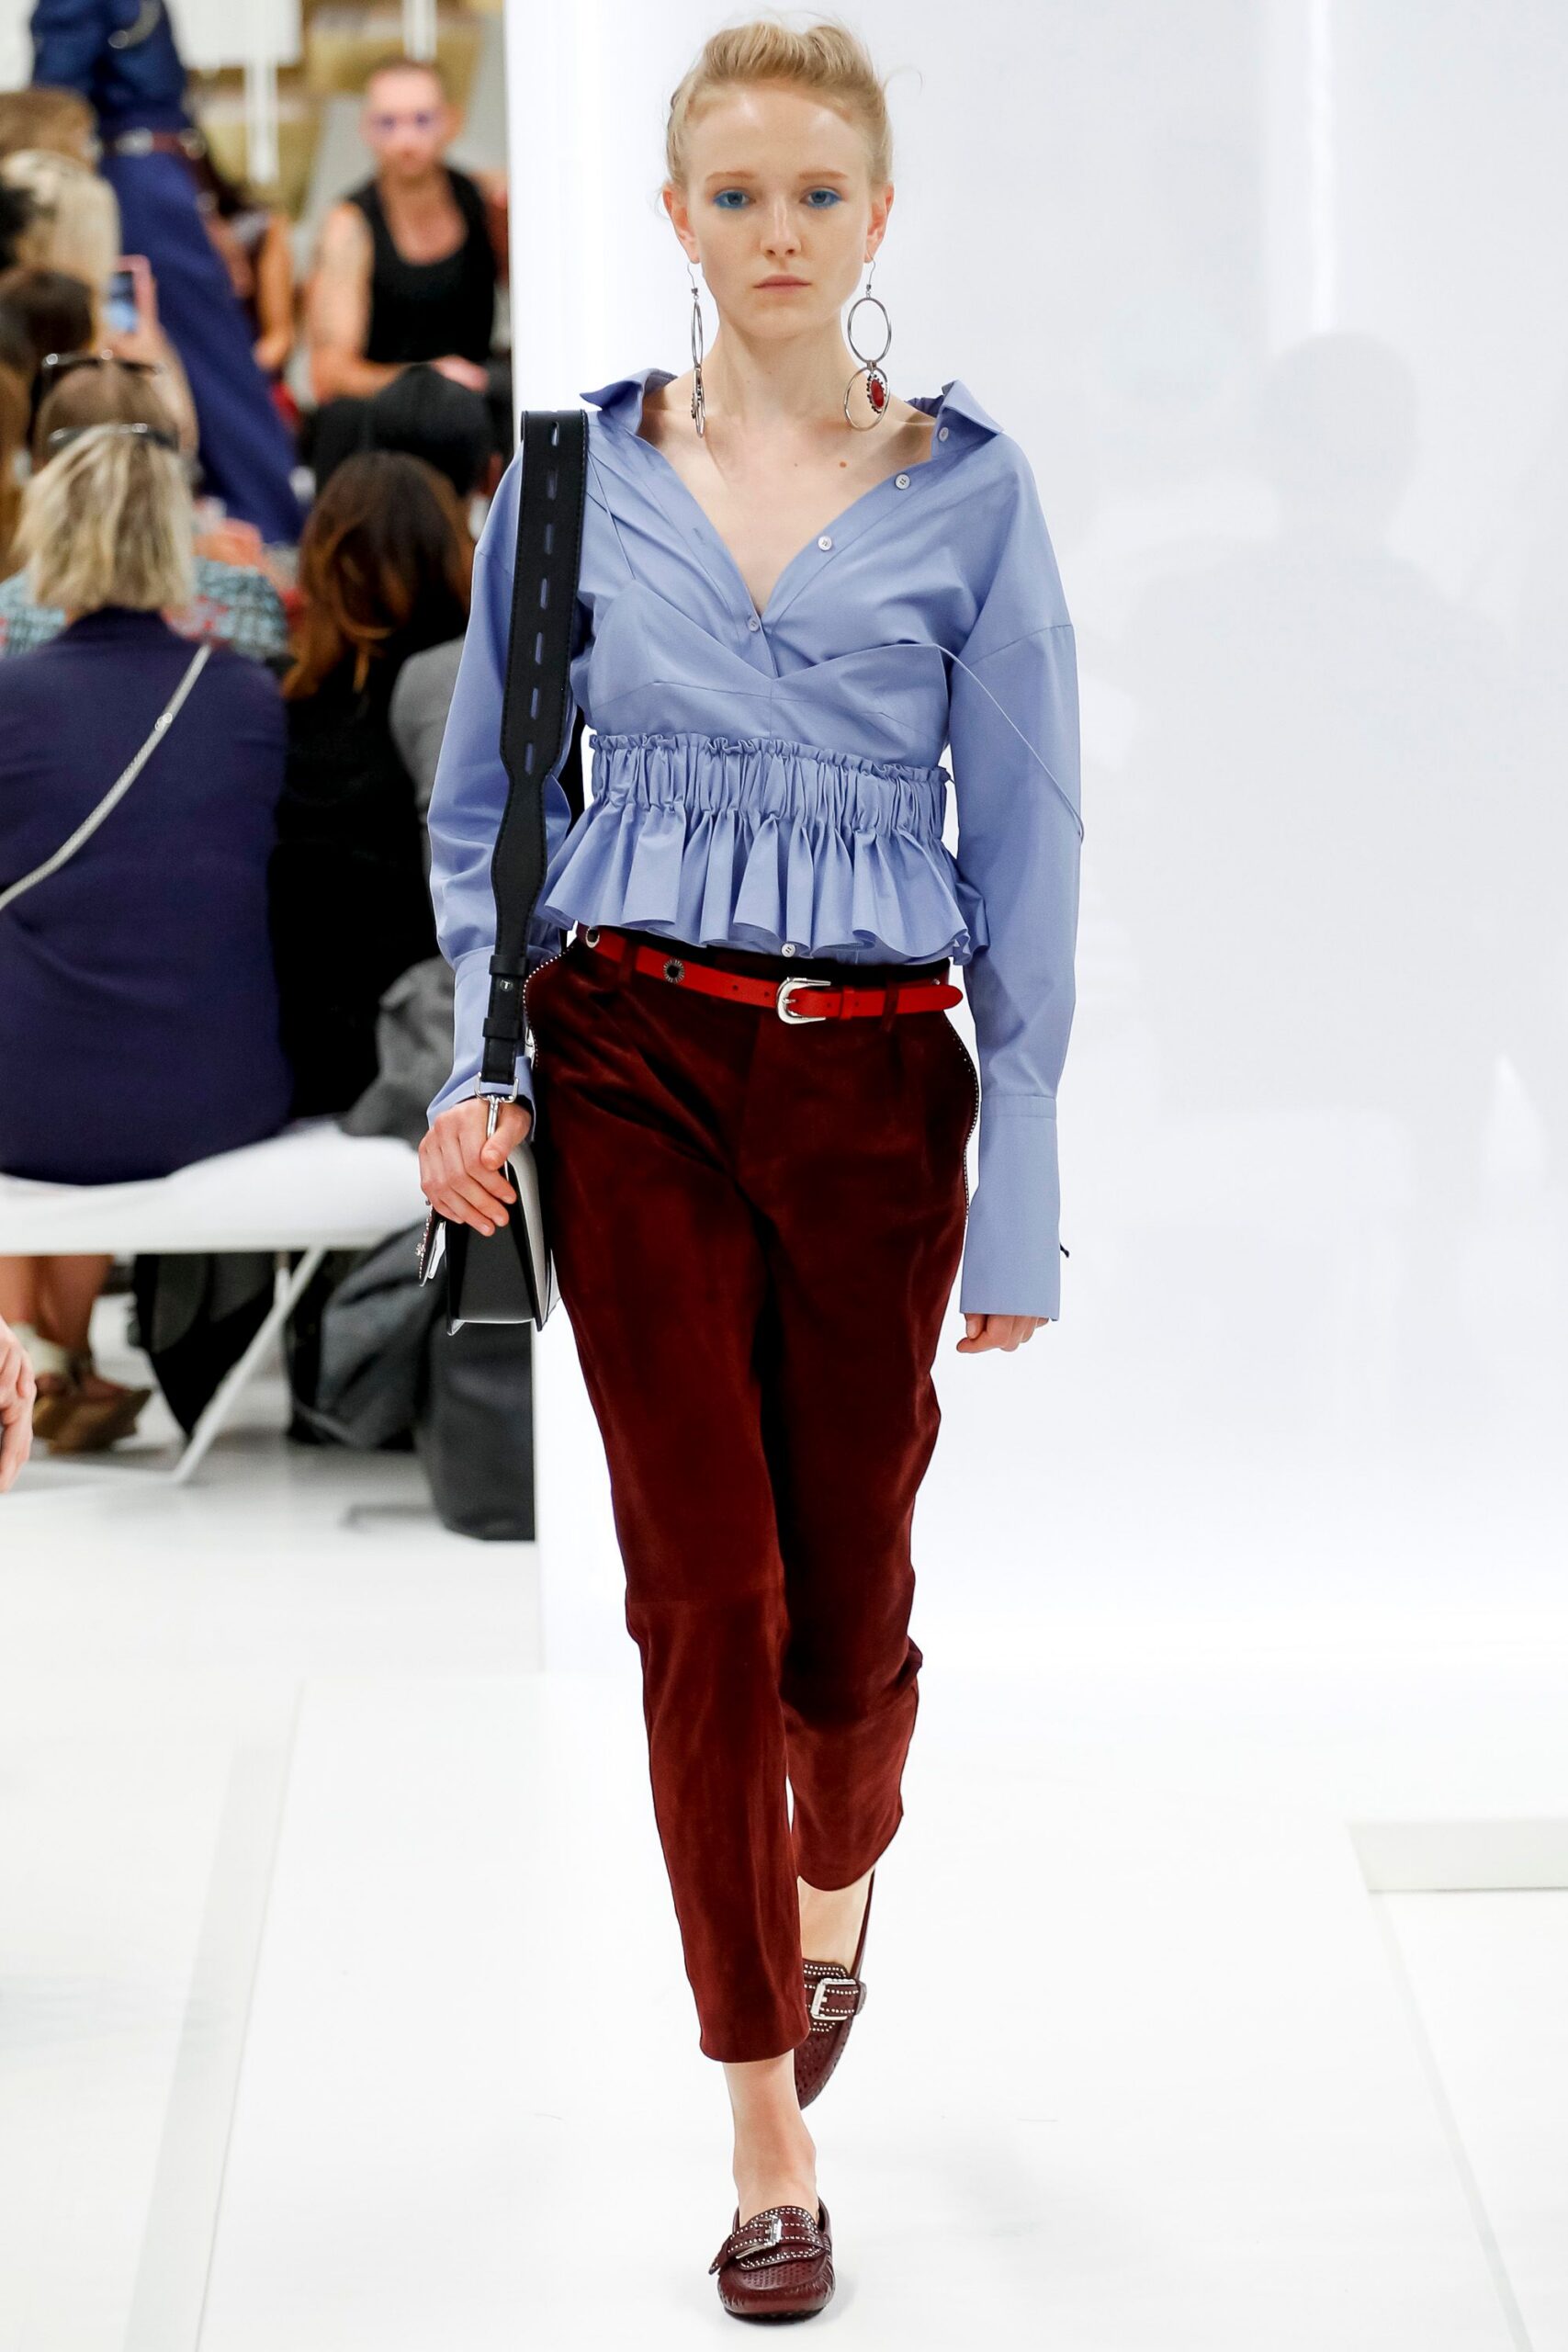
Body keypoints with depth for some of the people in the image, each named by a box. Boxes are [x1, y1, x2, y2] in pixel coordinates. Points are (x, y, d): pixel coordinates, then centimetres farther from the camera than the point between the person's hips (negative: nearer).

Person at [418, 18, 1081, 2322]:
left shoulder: (970, 489, -2)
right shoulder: (578, 469, 2)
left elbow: (1025, 858, -1)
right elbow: (485, 801, 11)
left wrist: (1020, 1201, -3)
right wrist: (478, 1059, -3)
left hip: (875, 1086, 0)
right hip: (633, 1070, 0)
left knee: (849, 1594, 8)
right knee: (709, 1598, -3)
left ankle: (834, 1891, 44)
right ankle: (772, 2144, 8)